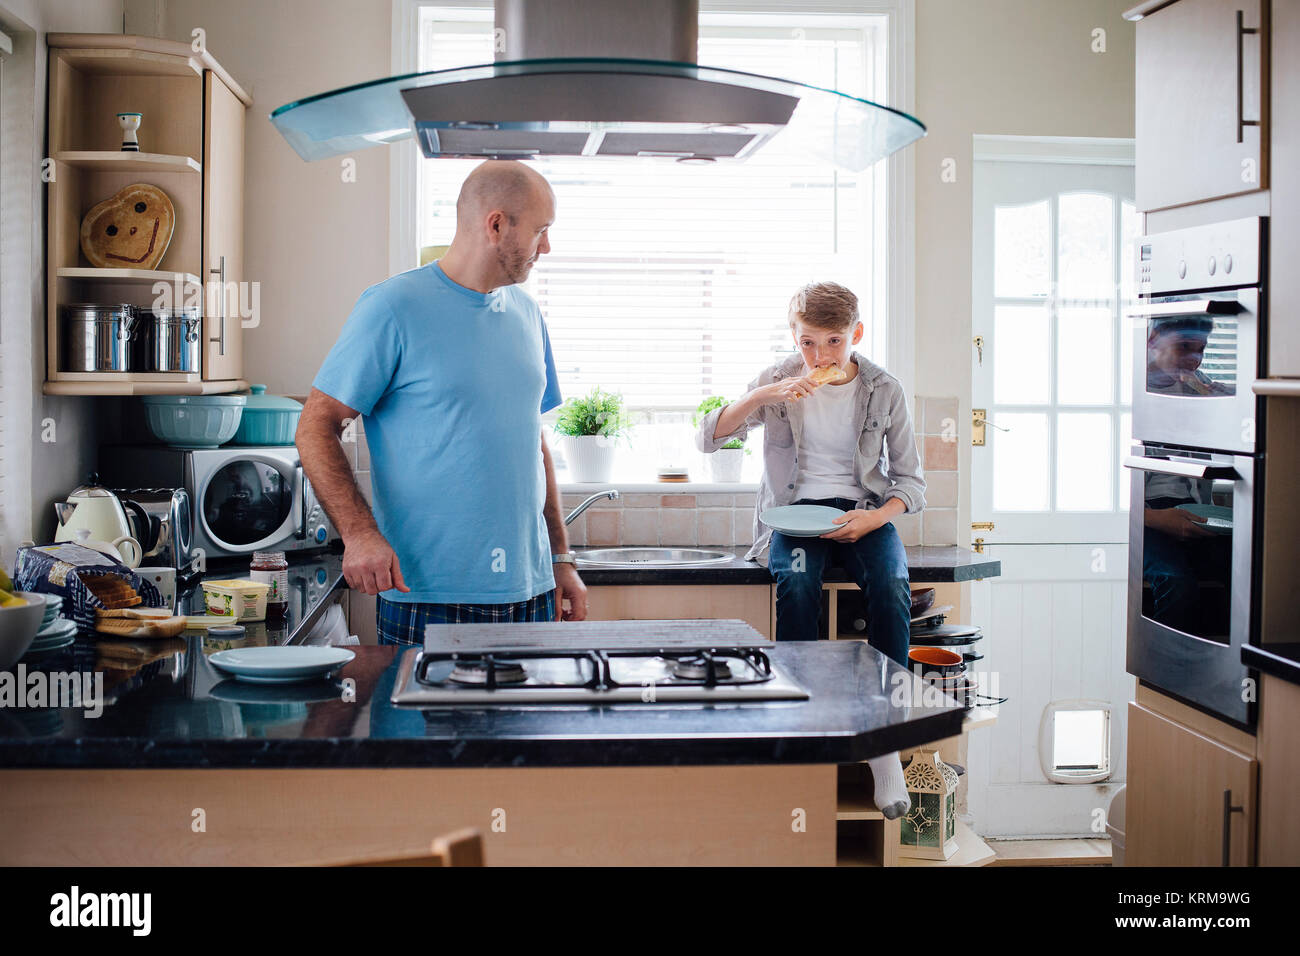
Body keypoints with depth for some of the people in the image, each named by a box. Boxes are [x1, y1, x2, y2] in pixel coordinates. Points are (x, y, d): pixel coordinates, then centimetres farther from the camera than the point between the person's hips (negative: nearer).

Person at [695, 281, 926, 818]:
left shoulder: (884, 391, 1)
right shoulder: (779, 381, 2)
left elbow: (913, 483, 4)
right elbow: (707, 439, -5)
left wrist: (878, 515, -17)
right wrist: (761, 397, -18)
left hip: (863, 510, 0)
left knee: (891, 588, -31)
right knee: (797, 583, -34)